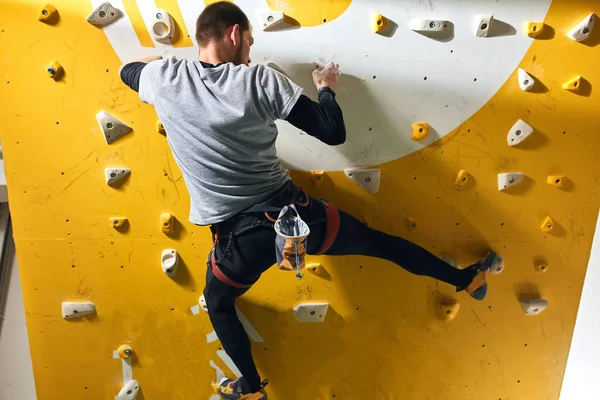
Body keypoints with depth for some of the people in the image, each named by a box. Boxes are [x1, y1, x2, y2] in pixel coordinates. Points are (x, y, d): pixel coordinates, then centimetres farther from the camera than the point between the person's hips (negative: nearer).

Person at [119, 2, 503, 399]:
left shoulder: (165, 78, -3)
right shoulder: (261, 81, -9)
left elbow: (128, 70, 22)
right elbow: (334, 132, -10)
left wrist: (152, 61, 44)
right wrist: (327, 87, 10)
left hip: (240, 234, 1)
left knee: (218, 303, 32)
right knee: (377, 241, 22)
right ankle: (466, 278, 39)